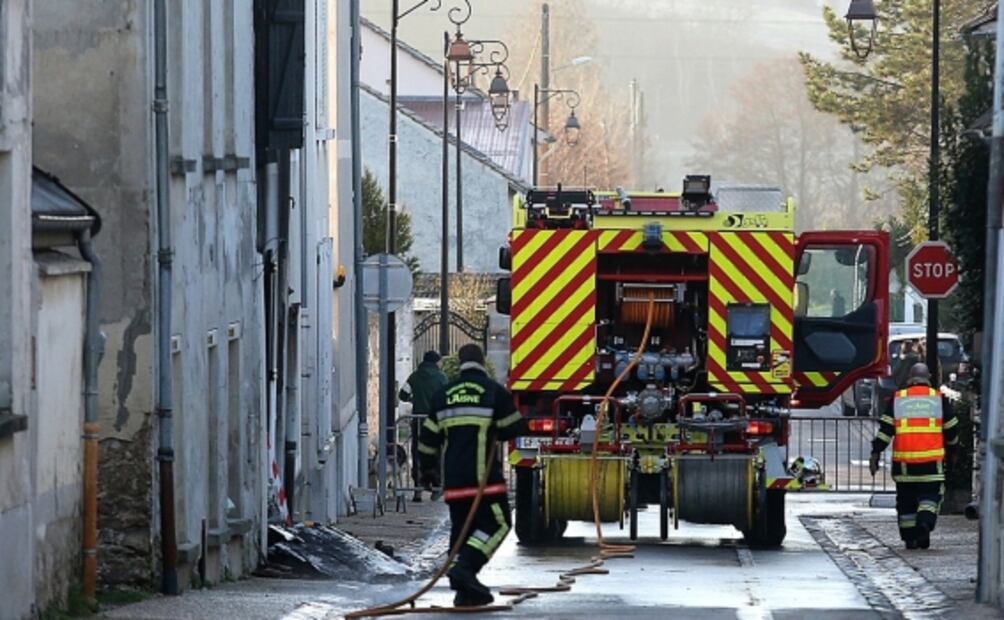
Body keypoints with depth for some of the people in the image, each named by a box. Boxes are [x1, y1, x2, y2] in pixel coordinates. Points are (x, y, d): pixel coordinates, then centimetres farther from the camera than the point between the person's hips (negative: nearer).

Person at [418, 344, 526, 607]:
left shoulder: (443, 395, 11)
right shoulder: (494, 392, -4)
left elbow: (429, 436, 13)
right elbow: (513, 428, 1)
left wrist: (429, 465, 28)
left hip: (453, 477, 6)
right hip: (483, 475, -6)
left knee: (461, 527, 12)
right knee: (497, 523, -1)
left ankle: (466, 590, 11)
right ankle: (464, 567, -20)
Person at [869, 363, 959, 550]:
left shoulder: (897, 399, 6)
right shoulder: (939, 399, 5)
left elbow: (885, 429, 0)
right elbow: (952, 430, 11)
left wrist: (875, 454, 1)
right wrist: (950, 441, 32)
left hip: (903, 461, 1)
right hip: (931, 461, -1)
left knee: (906, 501, 11)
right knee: (930, 496, 4)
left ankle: (910, 538, 11)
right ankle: (925, 522, -23)